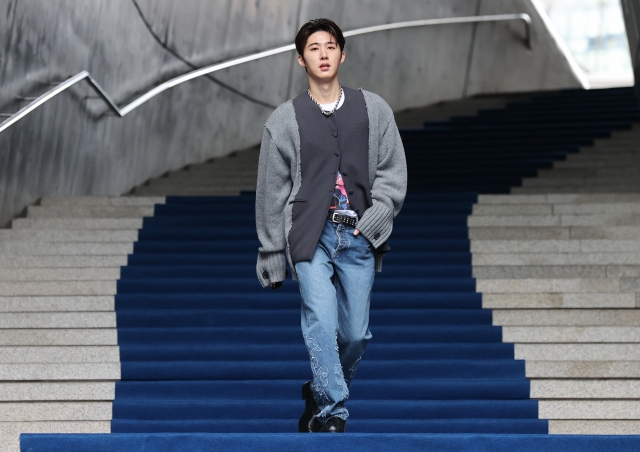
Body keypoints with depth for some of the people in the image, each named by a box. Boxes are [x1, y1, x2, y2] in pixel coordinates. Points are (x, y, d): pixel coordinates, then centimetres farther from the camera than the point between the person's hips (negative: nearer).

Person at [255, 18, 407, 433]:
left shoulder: (373, 109, 8)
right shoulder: (285, 120, 4)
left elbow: (394, 172, 9)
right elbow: (271, 192, 7)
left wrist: (373, 220, -5)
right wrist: (272, 256, 6)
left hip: (359, 238, 2)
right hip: (311, 237, -2)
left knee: (356, 333, 4)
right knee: (321, 325, -15)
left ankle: (321, 396, 26)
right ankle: (333, 413, -6)